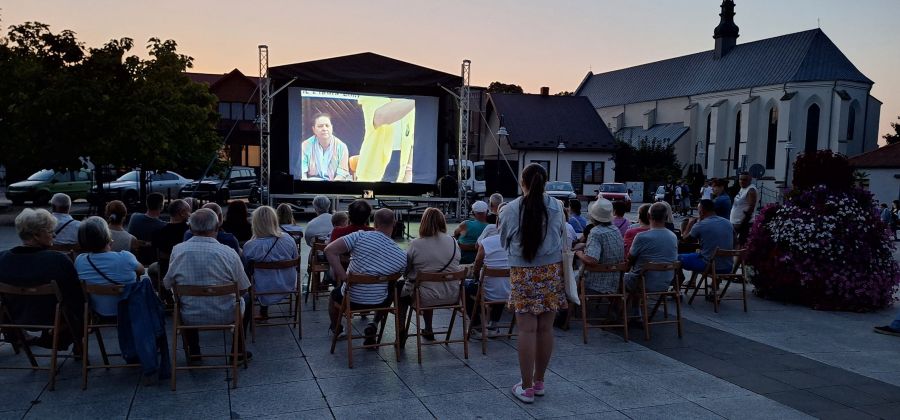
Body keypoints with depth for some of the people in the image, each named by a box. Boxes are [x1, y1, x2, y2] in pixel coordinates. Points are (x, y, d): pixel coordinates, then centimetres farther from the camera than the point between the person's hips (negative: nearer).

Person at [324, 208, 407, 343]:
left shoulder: (360, 236, -17)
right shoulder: (402, 256, -11)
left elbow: (329, 250, -22)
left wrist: (344, 277, -19)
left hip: (351, 299, -1)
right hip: (378, 303, 1)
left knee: (335, 293, 35)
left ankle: (336, 329, 54)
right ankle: (374, 325, 21)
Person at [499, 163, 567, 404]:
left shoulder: (511, 209, -5)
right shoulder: (556, 206, 0)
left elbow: (504, 241, 8)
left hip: (523, 273, -2)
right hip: (551, 271, 2)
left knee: (527, 330, 1)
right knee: (545, 328, 9)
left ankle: (527, 387, 7)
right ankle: (539, 382, 23)